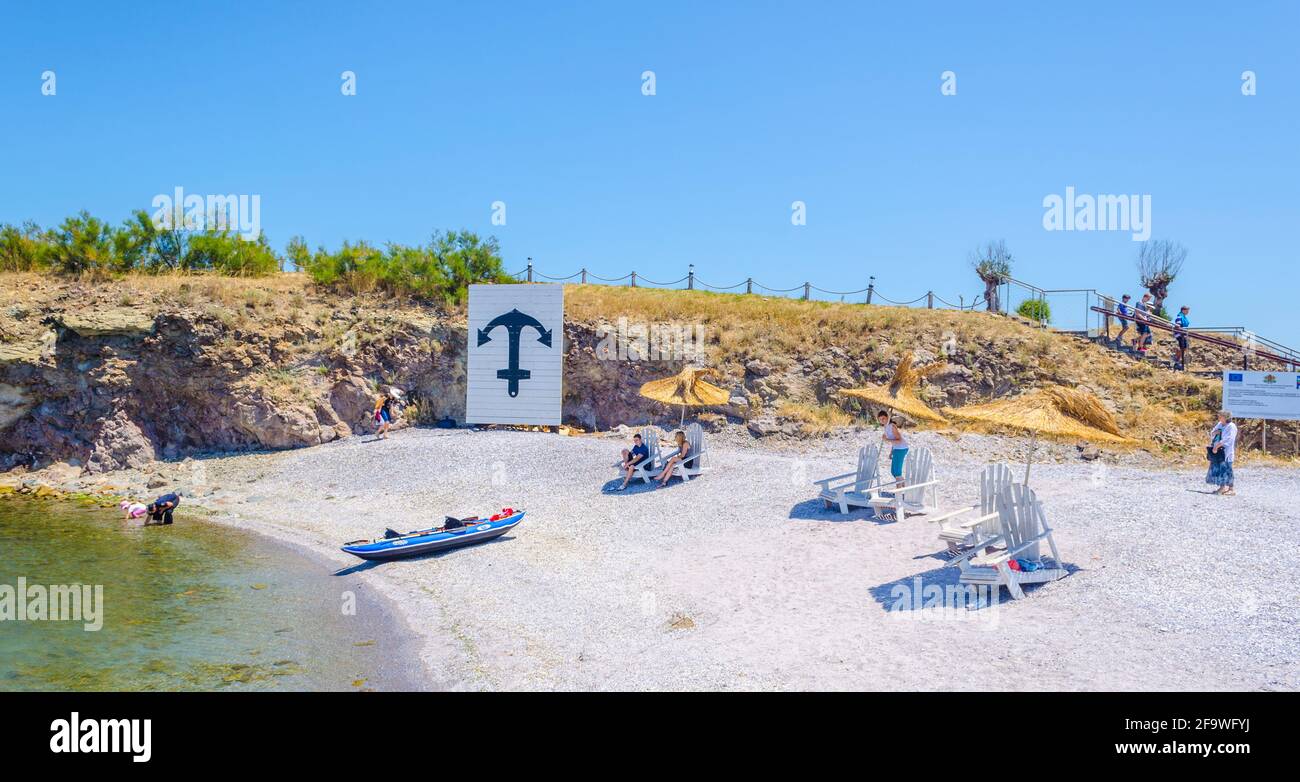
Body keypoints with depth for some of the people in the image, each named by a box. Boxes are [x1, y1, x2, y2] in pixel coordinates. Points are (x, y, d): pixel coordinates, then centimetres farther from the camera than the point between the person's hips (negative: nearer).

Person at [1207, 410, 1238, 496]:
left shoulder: (1231, 426, -9)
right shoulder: (1219, 425, 14)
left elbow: (1226, 439, -17)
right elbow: (1211, 434, 16)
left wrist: (1217, 446, -18)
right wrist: (1214, 432, -7)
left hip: (1226, 452, -8)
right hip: (1217, 451, 8)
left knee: (1226, 469, -7)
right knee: (1217, 469, 9)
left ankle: (1231, 489, -1)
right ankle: (1222, 487, 18)